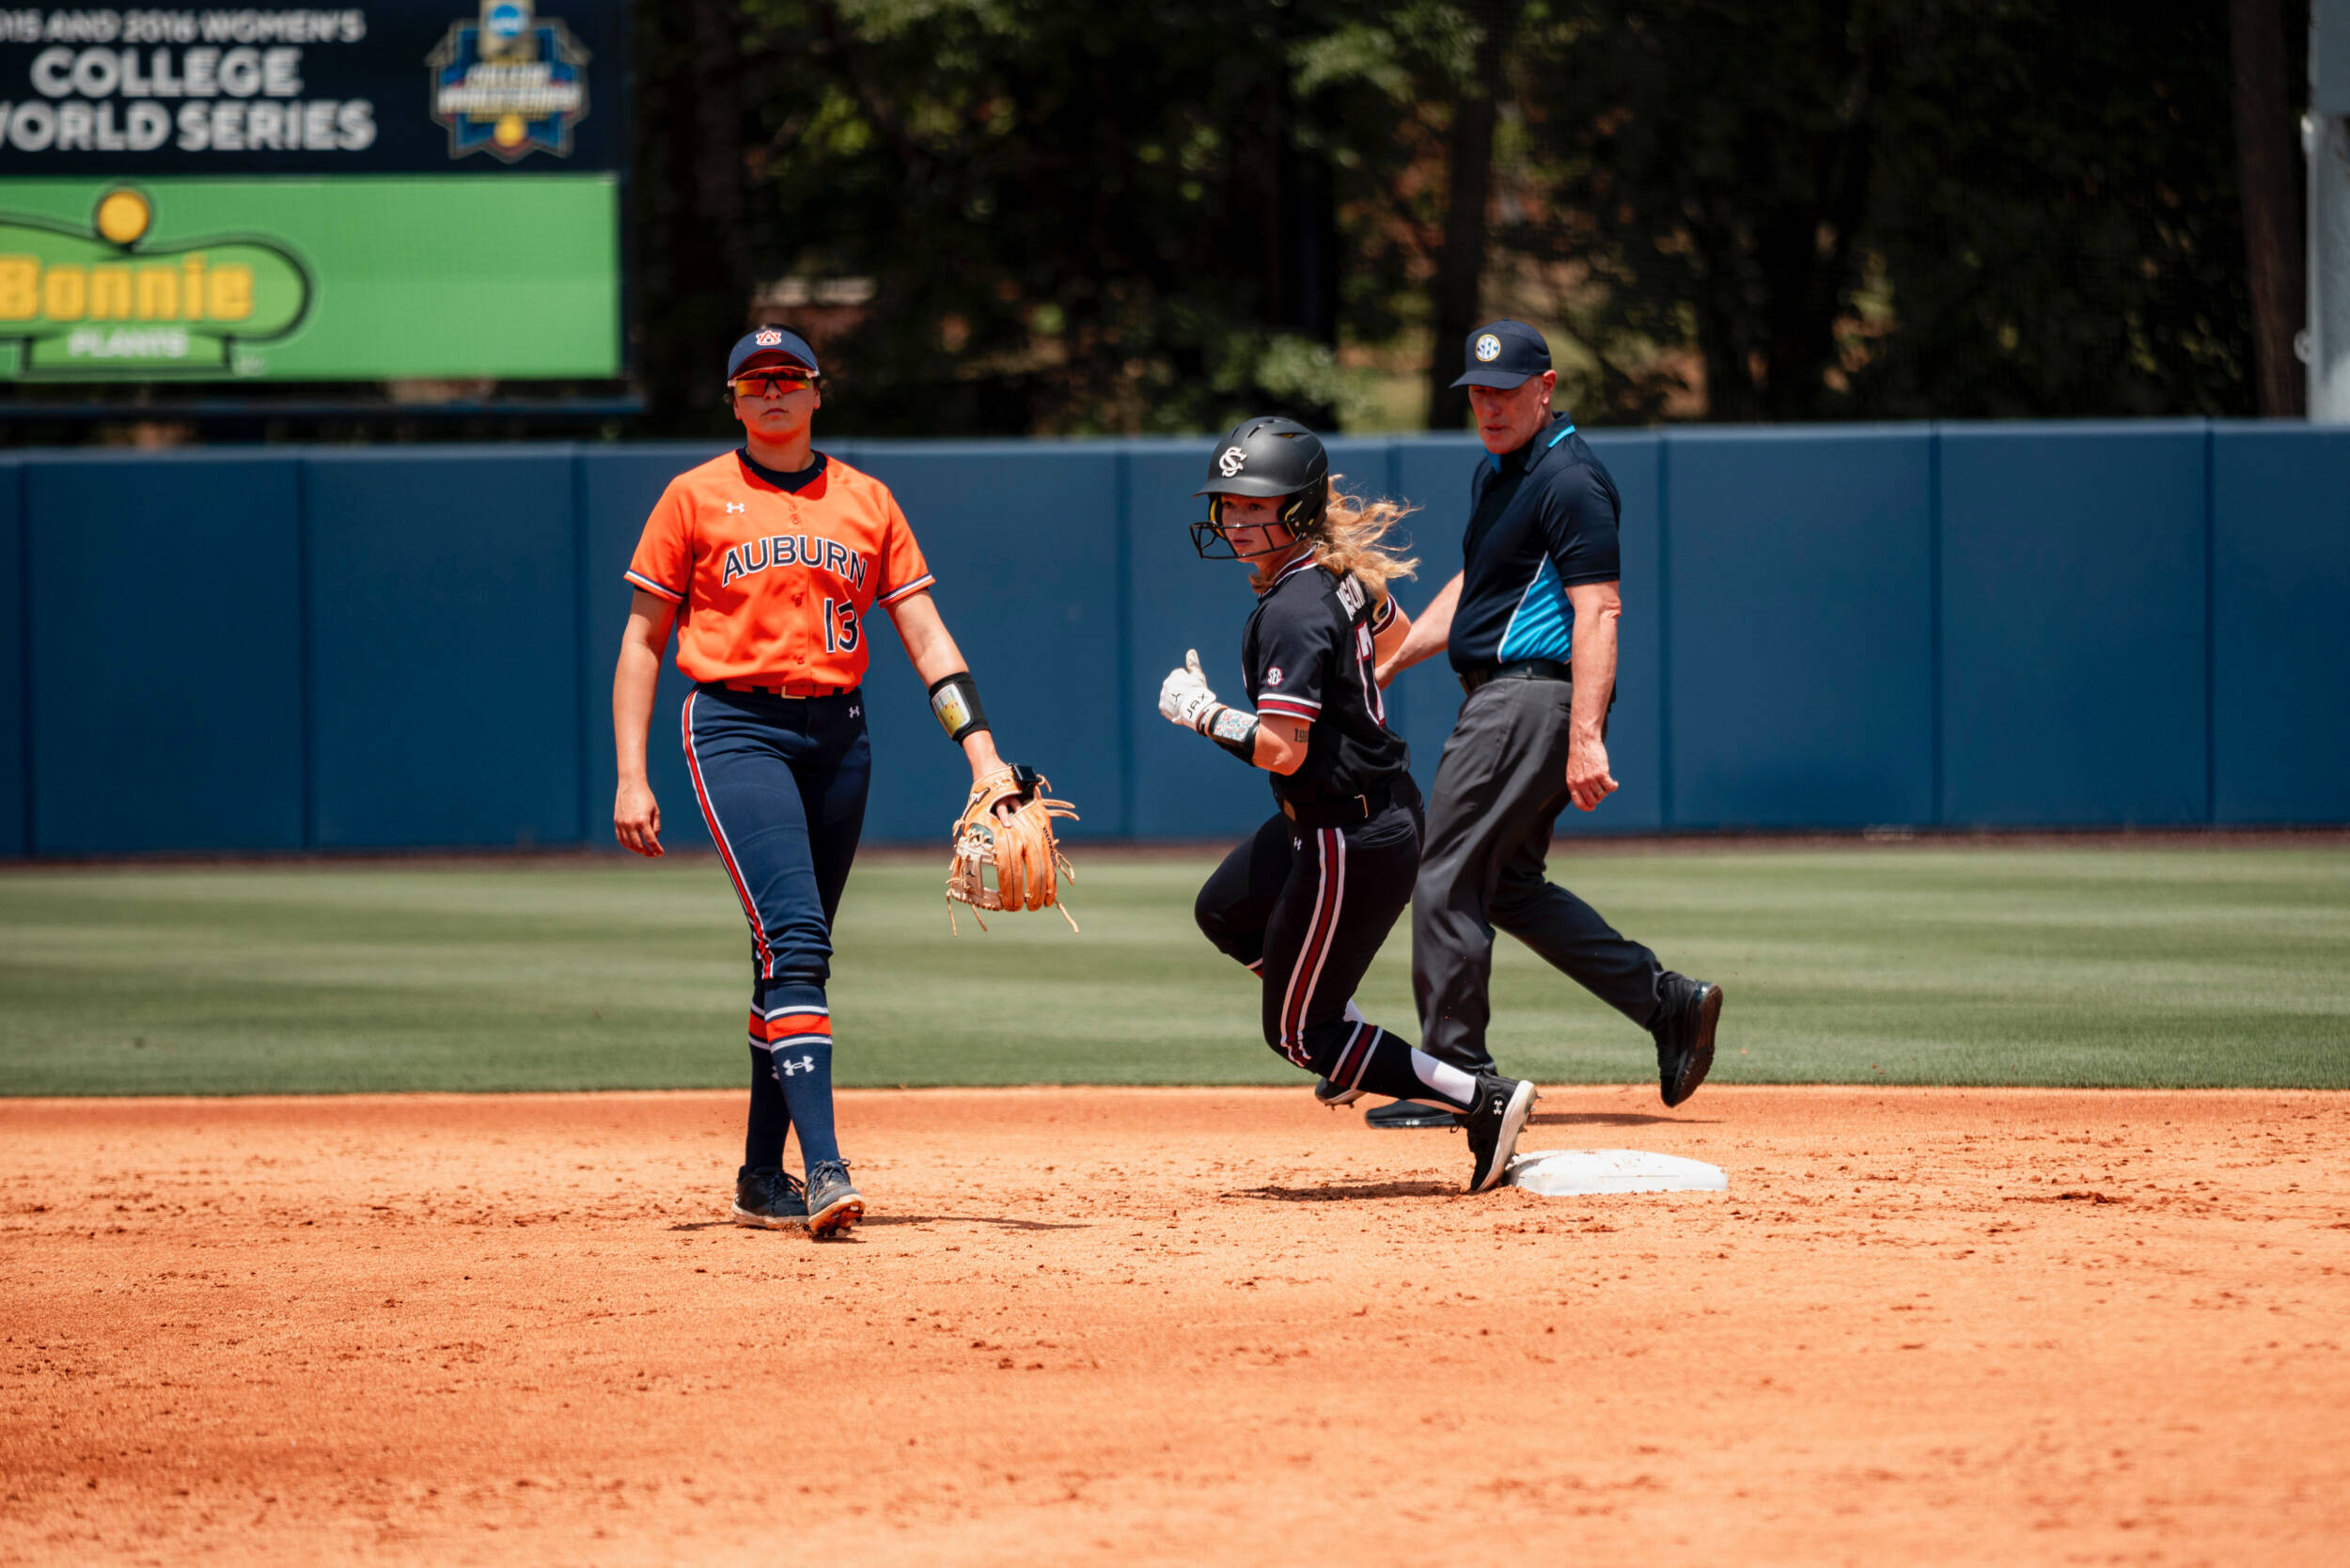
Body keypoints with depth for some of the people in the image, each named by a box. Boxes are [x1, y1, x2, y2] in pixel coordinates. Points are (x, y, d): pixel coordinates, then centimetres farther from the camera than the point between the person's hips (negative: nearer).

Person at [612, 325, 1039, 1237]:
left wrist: (983, 754, -2)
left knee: (797, 954, 8)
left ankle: (762, 1178, 18)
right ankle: (824, 1167, -27)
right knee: (793, 940, -18)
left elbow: (924, 634, 9)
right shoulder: (696, 497, 4)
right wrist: (631, 779, -3)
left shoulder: (866, 502, 12)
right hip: (737, 731, -4)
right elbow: (644, 639, 5)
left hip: (838, 733, 4)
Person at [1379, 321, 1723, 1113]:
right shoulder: (1496, 471, 17)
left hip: (1532, 698, -11)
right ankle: (1669, 1002, 12)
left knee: (1447, 880, -7)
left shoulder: (1570, 479, -15)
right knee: (1507, 885, 14)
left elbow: (1597, 611, -22)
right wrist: (1386, 661, 20)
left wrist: (1586, 739, -29)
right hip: (1501, 696, 11)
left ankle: (1457, 1074, -1)